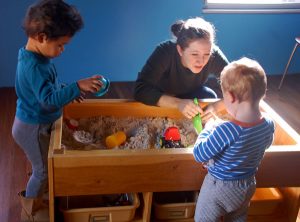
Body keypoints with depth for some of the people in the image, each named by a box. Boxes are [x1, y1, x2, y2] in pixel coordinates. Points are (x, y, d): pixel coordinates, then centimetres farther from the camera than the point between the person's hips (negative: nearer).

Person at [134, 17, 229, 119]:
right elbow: (141, 90, -40)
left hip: (189, 98, 2)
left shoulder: (213, 55, -28)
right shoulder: (165, 52, -35)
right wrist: (178, 103, -51)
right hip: (163, 100, -2)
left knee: (209, 96, -25)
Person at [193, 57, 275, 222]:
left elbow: (199, 155, -25)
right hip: (248, 186, 6)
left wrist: (208, 129, -11)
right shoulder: (269, 124, -18)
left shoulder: (226, 131, -37)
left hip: (220, 188, -5)